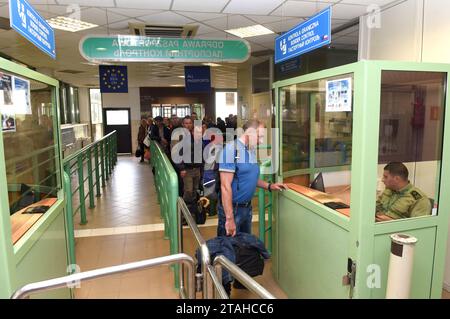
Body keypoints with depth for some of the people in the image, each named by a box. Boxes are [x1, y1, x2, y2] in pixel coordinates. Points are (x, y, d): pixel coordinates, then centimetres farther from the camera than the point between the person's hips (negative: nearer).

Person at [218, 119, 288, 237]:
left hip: (247, 207, 8)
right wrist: (229, 218, -25)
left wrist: (269, 186, 7)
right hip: (232, 208, -8)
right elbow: (225, 186, -24)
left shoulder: (252, 151, 7)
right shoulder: (231, 149, -20)